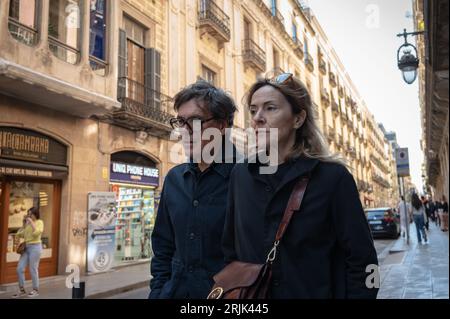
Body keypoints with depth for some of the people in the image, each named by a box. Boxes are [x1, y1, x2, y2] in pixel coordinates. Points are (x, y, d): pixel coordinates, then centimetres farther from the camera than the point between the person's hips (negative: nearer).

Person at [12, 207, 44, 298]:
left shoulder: (39, 222, -5)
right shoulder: (28, 223, 14)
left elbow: (36, 232, -22)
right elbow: (20, 234, 12)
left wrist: (31, 222, -16)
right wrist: (24, 224, 5)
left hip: (35, 247, -7)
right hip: (26, 247, 7)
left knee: (33, 269, -1)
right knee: (20, 269, 3)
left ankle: (35, 290, 13)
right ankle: (22, 290, 15)